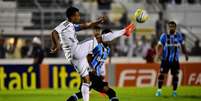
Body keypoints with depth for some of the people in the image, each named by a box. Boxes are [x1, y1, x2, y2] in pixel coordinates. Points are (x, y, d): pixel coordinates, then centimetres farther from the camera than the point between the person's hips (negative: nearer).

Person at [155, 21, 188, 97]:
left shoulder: (179, 36, 2)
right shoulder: (164, 36, -3)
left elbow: (183, 46, 13)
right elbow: (159, 46, -5)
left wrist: (186, 54, 2)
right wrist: (158, 53, -22)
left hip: (175, 60, 2)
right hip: (165, 59, -1)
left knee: (175, 75, 3)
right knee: (162, 74, -7)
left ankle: (174, 91, 14)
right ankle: (159, 90, 0)